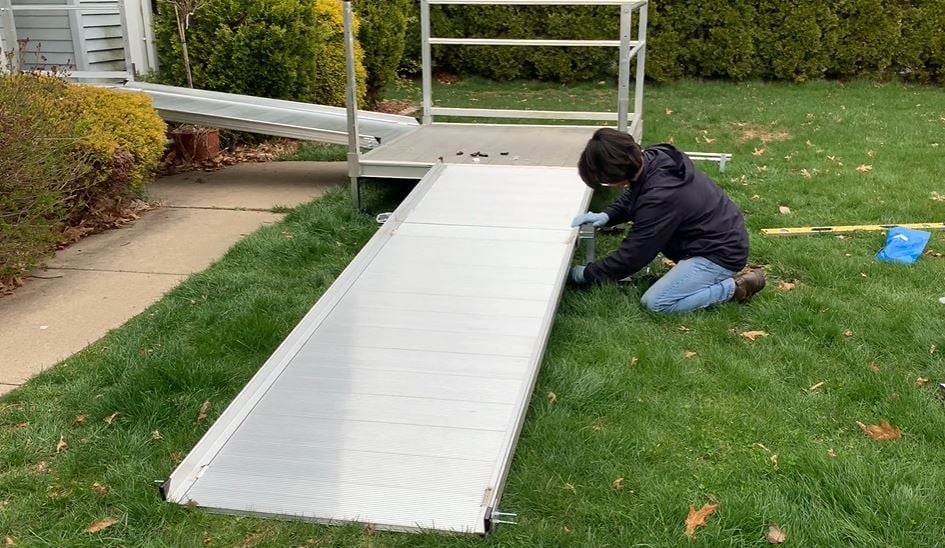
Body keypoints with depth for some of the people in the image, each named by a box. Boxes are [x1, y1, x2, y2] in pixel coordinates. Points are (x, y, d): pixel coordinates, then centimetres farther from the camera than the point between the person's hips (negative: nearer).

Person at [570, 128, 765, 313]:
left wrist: (586, 274, -9)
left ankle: (735, 286, -3)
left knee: (655, 302, -13)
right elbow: (632, 197, 14)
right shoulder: (654, 158, -8)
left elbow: (631, 256, -22)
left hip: (722, 253, -9)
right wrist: (606, 216, -5)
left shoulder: (659, 198, -33)